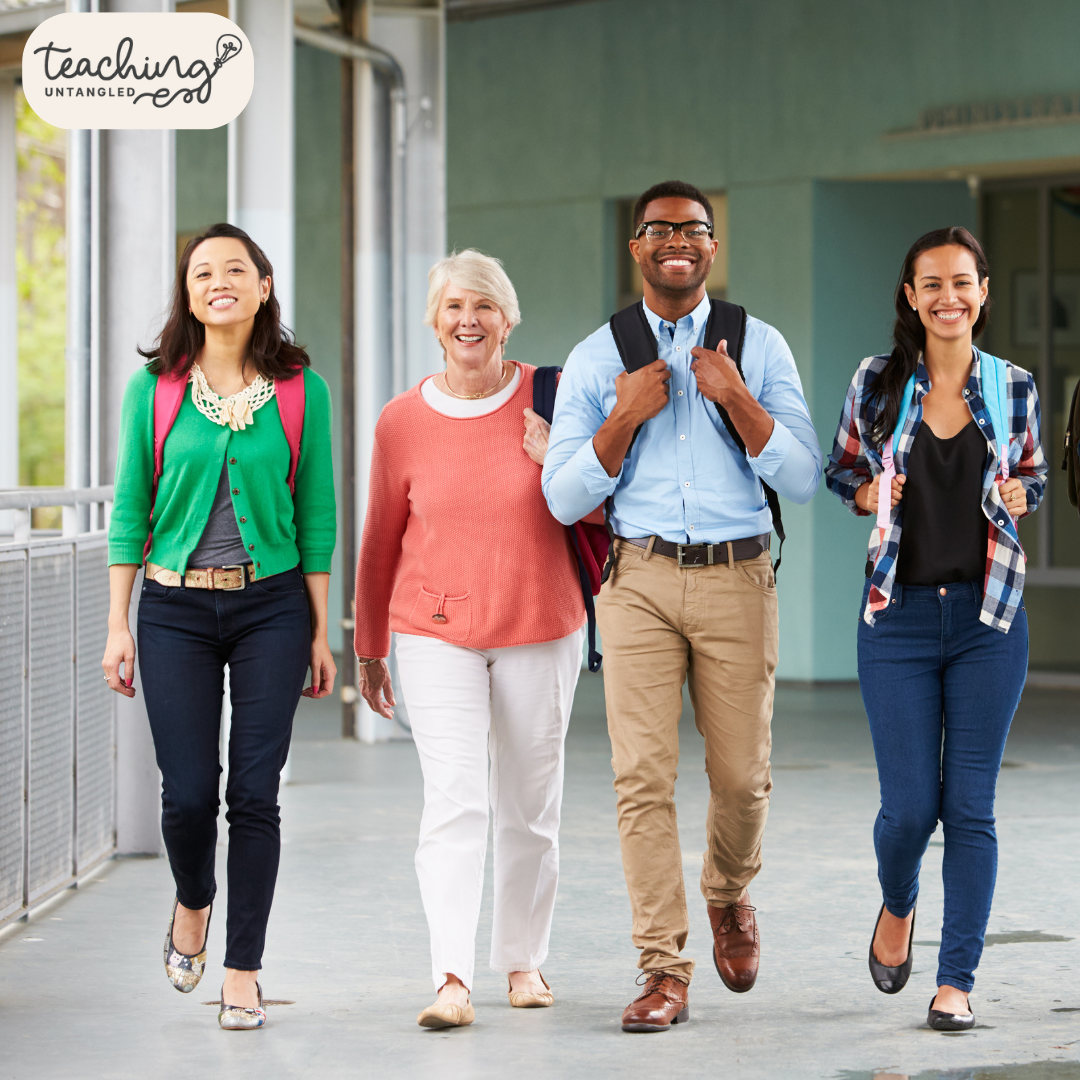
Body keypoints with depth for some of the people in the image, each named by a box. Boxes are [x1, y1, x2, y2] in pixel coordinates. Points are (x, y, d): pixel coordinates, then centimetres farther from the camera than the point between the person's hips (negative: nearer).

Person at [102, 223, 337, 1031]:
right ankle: (192, 903, 31)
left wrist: (321, 633, 3)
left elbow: (316, 518, 4)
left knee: (255, 793, -2)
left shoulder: (302, 391, 1)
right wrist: (118, 625, 1)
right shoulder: (154, 387, 2)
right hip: (176, 609, 0)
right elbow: (130, 509, 5)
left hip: (272, 607, 0)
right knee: (188, 791, -3)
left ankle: (243, 974, 8)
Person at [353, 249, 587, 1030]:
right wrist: (369, 648, 16)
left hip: (540, 629, 1)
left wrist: (559, 461, -14)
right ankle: (452, 980, -21)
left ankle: (523, 960, 27)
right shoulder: (402, 422, 0)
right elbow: (381, 539, 10)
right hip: (437, 635, -1)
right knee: (454, 801, -14)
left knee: (531, 806, 10)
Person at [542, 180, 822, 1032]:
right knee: (643, 776, -7)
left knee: (741, 774, 4)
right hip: (640, 578, 0)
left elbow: (803, 480, -1)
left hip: (737, 578, 0)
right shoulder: (595, 359, 6)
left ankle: (730, 895, 37)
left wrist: (736, 399, -12)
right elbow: (565, 498, 3)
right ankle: (665, 974, -2)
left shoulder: (761, 348, 6)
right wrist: (624, 417, -10)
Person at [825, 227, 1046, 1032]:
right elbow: (841, 470, 13)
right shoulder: (877, 384, 0)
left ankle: (956, 980, 8)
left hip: (989, 617, 1)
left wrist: (1018, 496, -6)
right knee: (909, 805, -2)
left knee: (970, 806, 0)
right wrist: (869, 495, -8)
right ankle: (898, 907, 32)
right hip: (900, 616, 0)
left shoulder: (1013, 388, 2)